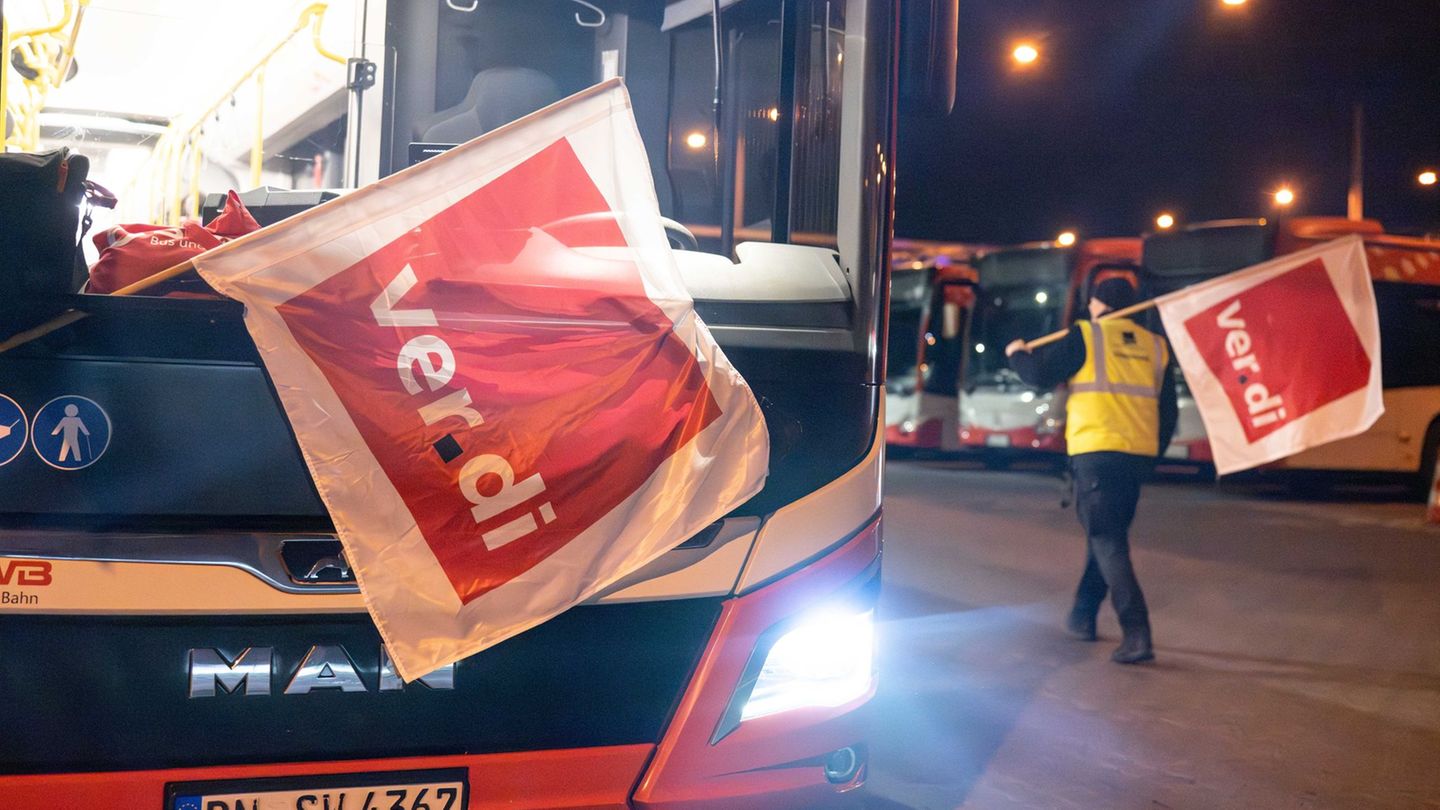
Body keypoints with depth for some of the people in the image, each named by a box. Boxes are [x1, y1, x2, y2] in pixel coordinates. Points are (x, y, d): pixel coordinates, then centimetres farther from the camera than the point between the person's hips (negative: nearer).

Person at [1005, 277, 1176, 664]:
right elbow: (1168, 414, 15)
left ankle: (1137, 632, -17)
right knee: (1104, 535, 21)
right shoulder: (1155, 347, 13)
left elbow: (1040, 375, -5)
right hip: (1138, 456, 6)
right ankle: (1082, 616, 33)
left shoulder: (1086, 337, -3)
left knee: (1108, 542, -7)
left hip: (1096, 453, -6)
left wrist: (1018, 354, 16)